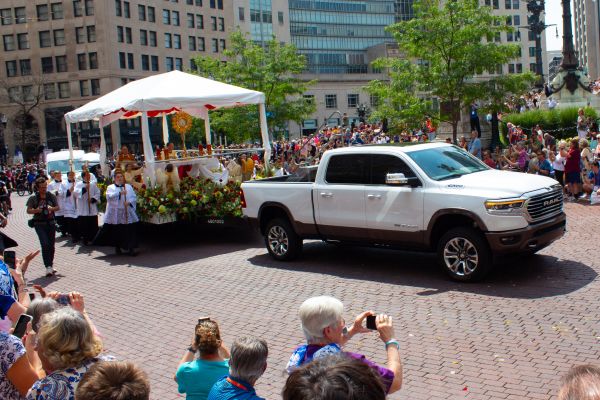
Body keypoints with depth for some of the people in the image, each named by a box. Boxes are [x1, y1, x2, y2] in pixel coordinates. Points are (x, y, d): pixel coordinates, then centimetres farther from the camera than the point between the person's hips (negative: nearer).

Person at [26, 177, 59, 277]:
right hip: (40, 224, -3)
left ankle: (51, 265, 24)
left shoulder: (51, 196, 6)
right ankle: (48, 267, -17)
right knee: (45, 244, -16)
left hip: (51, 223, 3)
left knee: (51, 245, 9)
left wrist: (52, 208, -15)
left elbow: (58, 207, 7)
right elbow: (28, 210, -3)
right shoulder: (33, 198, -1)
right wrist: (36, 210, -23)